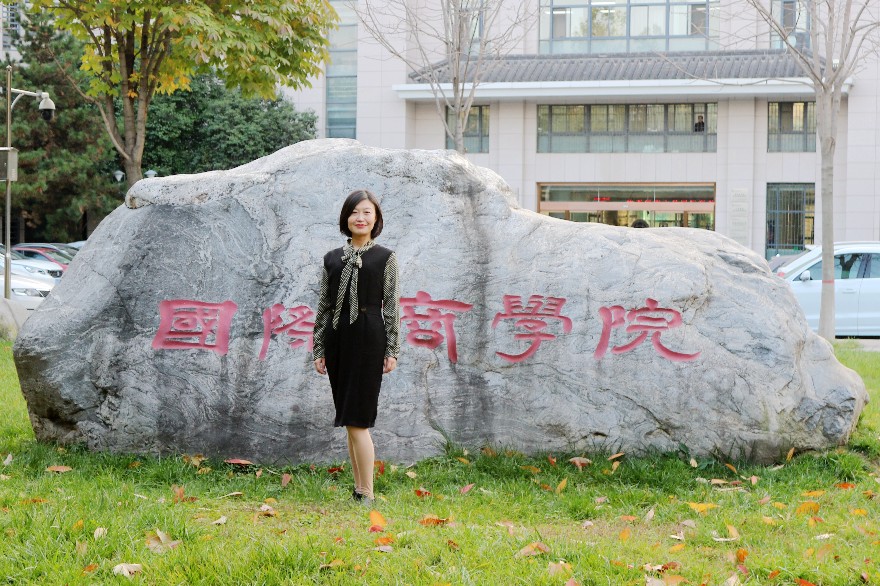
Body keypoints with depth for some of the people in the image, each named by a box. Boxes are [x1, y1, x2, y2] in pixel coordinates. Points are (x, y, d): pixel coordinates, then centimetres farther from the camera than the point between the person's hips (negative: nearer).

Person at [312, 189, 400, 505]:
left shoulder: (385, 257, 2)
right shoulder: (332, 258, 11)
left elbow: (392, 306, -1)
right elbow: (324, 305, 13)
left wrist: (392, 350, -5)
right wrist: (319, 349, 9)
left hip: (368, 339, -4)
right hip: (337, 339, 4)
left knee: (357, 420, -10)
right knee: (350, 422, 8)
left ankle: (367, 495, -5)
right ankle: (358, 489, 15)